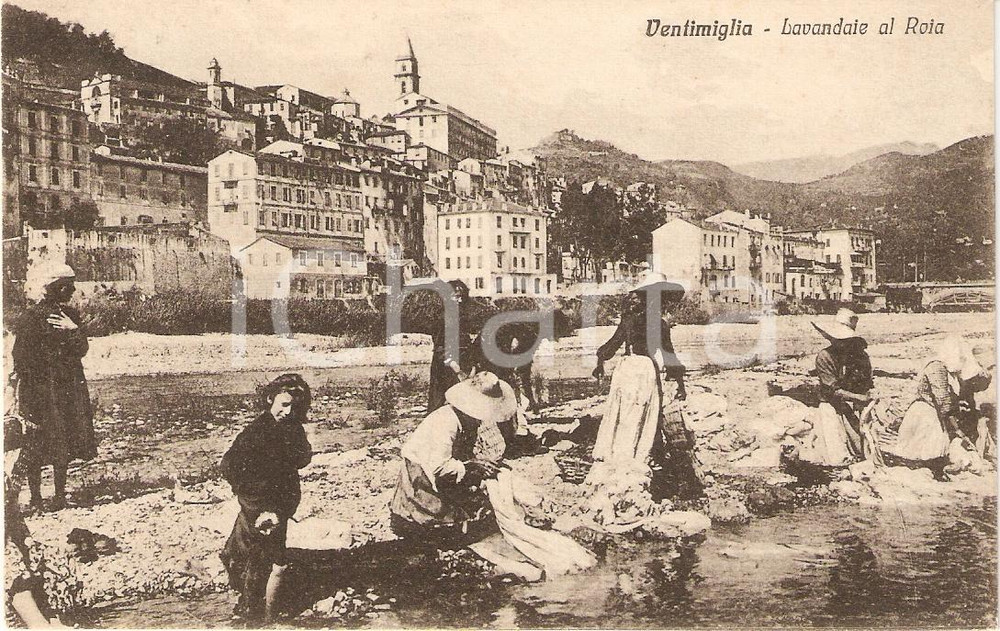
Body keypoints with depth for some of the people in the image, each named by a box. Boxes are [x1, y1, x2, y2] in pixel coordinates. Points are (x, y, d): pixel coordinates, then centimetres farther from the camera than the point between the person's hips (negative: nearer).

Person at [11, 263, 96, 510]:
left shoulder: (70, 315, 10)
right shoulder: (31, 318, -9)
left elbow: (81, 351, 3)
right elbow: (22, 361, -12)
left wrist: (73, 329, -17)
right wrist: (28, 405, -15)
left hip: (69, 390, 6)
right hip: (41, 391, -6)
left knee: (65, 445, 9)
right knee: (37, 447, -1)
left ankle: (60, 495, 20)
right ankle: (35, 498, 12)